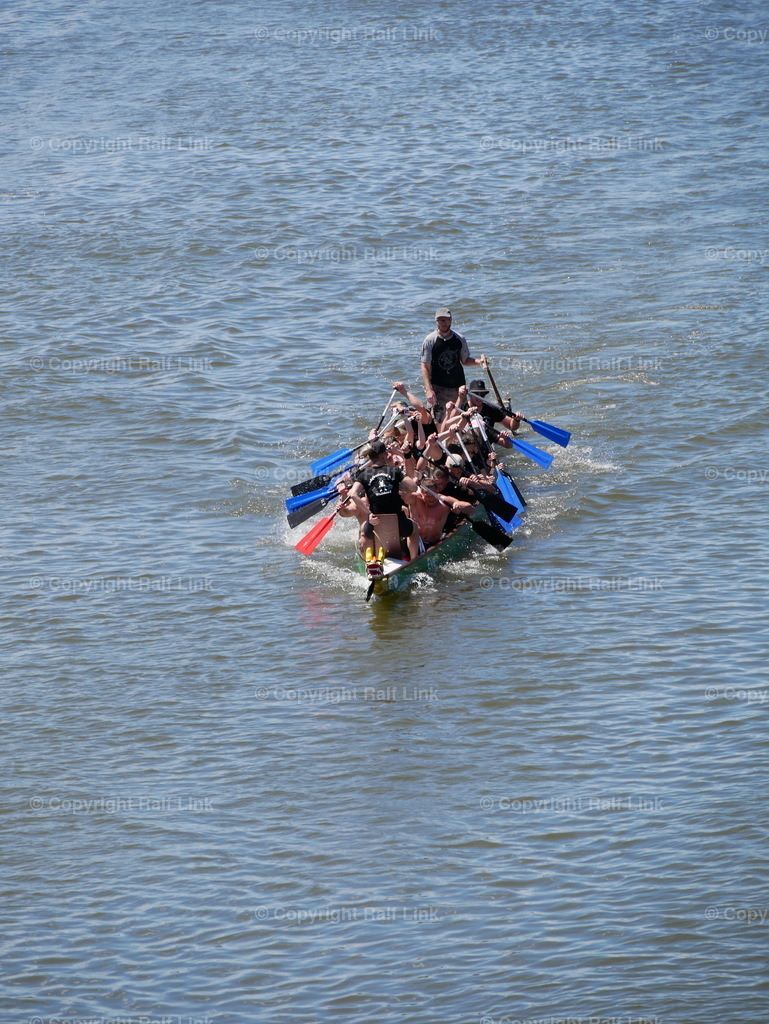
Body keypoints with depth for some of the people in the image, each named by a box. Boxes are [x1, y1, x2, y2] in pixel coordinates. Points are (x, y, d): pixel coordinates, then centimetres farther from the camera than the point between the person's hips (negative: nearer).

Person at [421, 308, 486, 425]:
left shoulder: (460, 339, 3)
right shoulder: (430, 341, -6)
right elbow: (425, 367, -6)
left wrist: (478, 362, -6)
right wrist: (429, 390, -15)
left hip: (457, 387, 3)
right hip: (437, 387, -3)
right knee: (437, 421, -10)